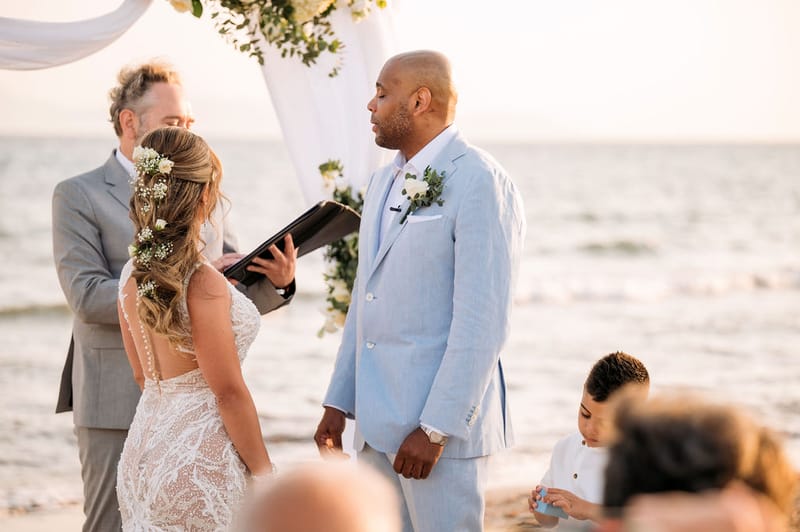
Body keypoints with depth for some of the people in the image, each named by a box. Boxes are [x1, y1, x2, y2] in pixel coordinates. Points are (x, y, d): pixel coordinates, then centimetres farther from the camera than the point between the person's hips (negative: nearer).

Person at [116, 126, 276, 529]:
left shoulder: (131, 274, 3)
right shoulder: (204, 283, -19)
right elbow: (229, 393, -16)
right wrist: (264, 473, -7)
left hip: (142, 451, 8)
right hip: (199, 460, -8)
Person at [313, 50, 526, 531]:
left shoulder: (480, 183, -13)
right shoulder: (384, 182, 15)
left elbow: (483, 322, -18)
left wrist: (436, 428, -20)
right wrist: (339, 401, 16)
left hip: (443, 420, -8)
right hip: (377, 422, 8)